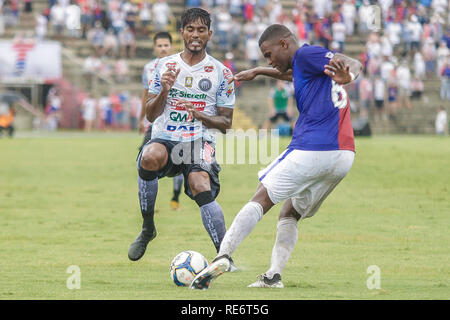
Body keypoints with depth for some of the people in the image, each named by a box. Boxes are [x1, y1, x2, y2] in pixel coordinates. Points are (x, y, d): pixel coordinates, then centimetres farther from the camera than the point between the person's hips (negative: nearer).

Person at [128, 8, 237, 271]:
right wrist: (164, 90, -8)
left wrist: (199, 115, -11)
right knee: (150, 157, -36)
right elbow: (150, 115, 11)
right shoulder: (164, 66, 12)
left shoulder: (221, 73, 9)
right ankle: (147, 229, -16)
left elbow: (226, 123, 10)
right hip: (164, 138, 1)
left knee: (201, 186, -34)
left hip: (200, 141, -1)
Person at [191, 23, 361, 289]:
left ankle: (223, 255, -13)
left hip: (311, 150, -9)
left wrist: (347, 76, -40)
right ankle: (274, 275, 1)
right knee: (290, 214, 18)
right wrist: (259, 72, 53)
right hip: (344, 156, 9)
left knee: (261, 200, 0)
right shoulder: (304, 66, 25)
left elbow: (355, 63, -18)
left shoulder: (306, 54, -2)